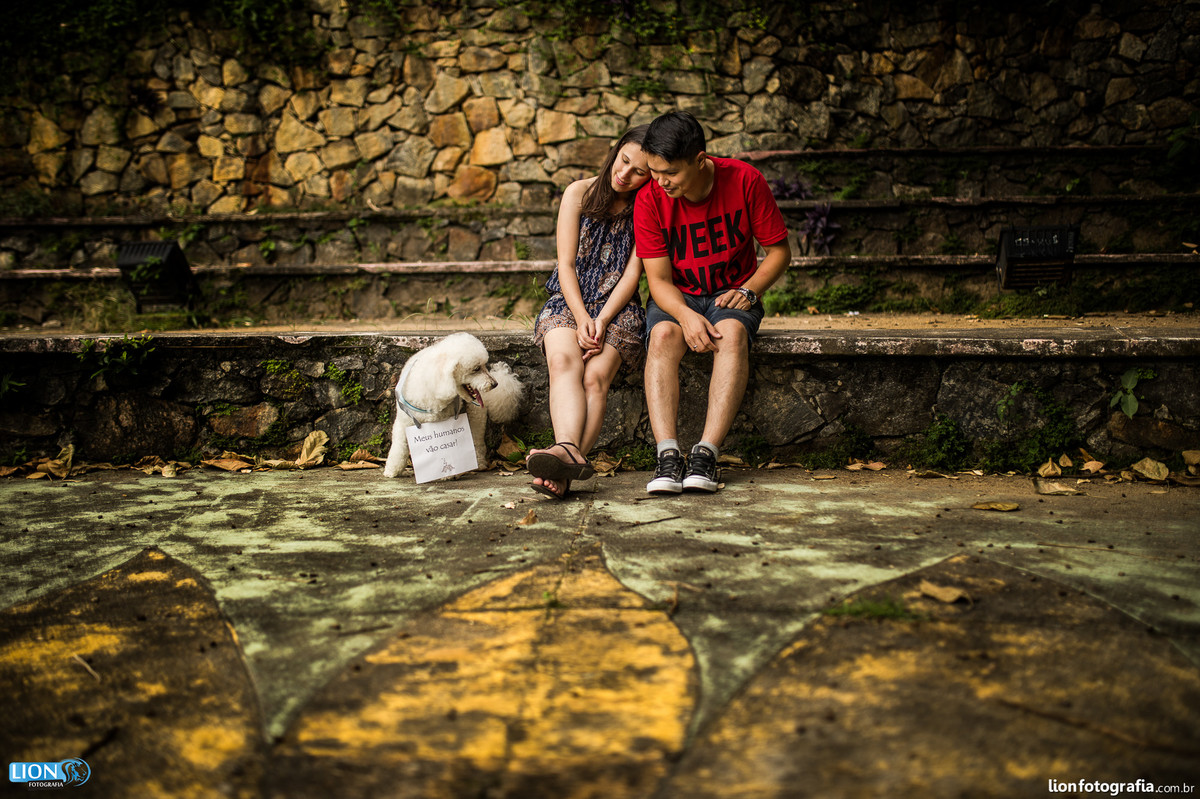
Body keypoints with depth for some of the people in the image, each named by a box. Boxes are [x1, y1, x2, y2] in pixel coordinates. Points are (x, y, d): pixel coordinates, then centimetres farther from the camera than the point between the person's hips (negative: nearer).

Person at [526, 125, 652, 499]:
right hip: (568, 301, 1)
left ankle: (563, 471, -47)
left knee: (596, 375, -29)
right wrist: (581, 319, -13)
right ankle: (569, 450, -55)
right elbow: (566, 264, 1)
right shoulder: (579, 193, 6)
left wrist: (601, 320, -16)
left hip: (617, 308, -1)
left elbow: (633, 272, -2)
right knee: (563, 359, -32)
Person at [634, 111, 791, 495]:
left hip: (732, 293, 0)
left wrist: (748, 290, -20)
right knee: (663, 335, -33)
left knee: (731, 332, -35)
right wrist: (686, 316, -32)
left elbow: (779, 251, -3)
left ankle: (707, 453, -41)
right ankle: (667, 455, -41)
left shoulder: (745, 181, -13)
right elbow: (659, 279, -12)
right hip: (676, 298, 1)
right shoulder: (650, 200, -12)